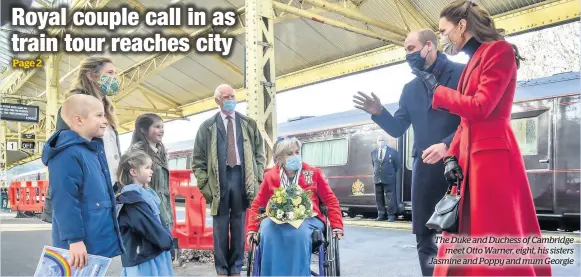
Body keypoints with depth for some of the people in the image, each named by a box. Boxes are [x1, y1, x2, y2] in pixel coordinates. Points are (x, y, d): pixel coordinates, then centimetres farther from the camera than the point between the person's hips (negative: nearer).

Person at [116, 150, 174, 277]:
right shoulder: (132, 202, -19)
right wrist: (168, 241, -5)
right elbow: (151, 228, -19)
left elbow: (159, 221, 11)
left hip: (155, 256, 9)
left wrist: (167, 239, -1)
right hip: (143, 262, -9)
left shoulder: (145, 193, 9)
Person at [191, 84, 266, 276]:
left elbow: (259, 154, 11)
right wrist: (204, 184, -4)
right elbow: (198, 159, 4)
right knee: (220, 226, 3)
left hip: (242, 178, 1)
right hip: (219, 179, -1)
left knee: (239, 226, 6)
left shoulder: (249, 124, 11)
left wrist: (257, 180, 2)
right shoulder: (207, 126, 6)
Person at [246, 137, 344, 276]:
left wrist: (337, 226, -2)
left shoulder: (313, 173, 8)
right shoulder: (270, 176, 11)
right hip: (279, 220, 2)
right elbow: (257, 204, 14)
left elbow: (331, 201, 9)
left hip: (309, 219, -1)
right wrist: (252, 228, 1)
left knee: (300, 232, -38)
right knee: (267, 230, -34)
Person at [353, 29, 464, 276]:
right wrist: (379, 113, -6)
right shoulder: (410, 88, 16)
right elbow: (397, 129, 12)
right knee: (423, 235, 9)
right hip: (424, 166, 6)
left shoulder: (461, 73, -2)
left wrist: (447, 145, -23)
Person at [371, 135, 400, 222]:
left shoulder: (392, 152, -1)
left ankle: (391, 215, 2)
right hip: (377, 178, 4)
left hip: (389, 178, -4)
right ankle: (381, 214, 15)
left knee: (390, 197, -4)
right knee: (379, 198, 8)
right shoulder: (373, 152, 10)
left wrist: (391, 173, 7)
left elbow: (397, 165, 5)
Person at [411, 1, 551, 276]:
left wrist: (436, 90, -5)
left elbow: (480, 107, -17)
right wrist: (452, 156, 4)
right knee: (466, 235, 11)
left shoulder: (499, 51, -7)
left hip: (491, 154, -9)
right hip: (471, 155, 9)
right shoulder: (472, 62, 19)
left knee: (496, 240, -5)